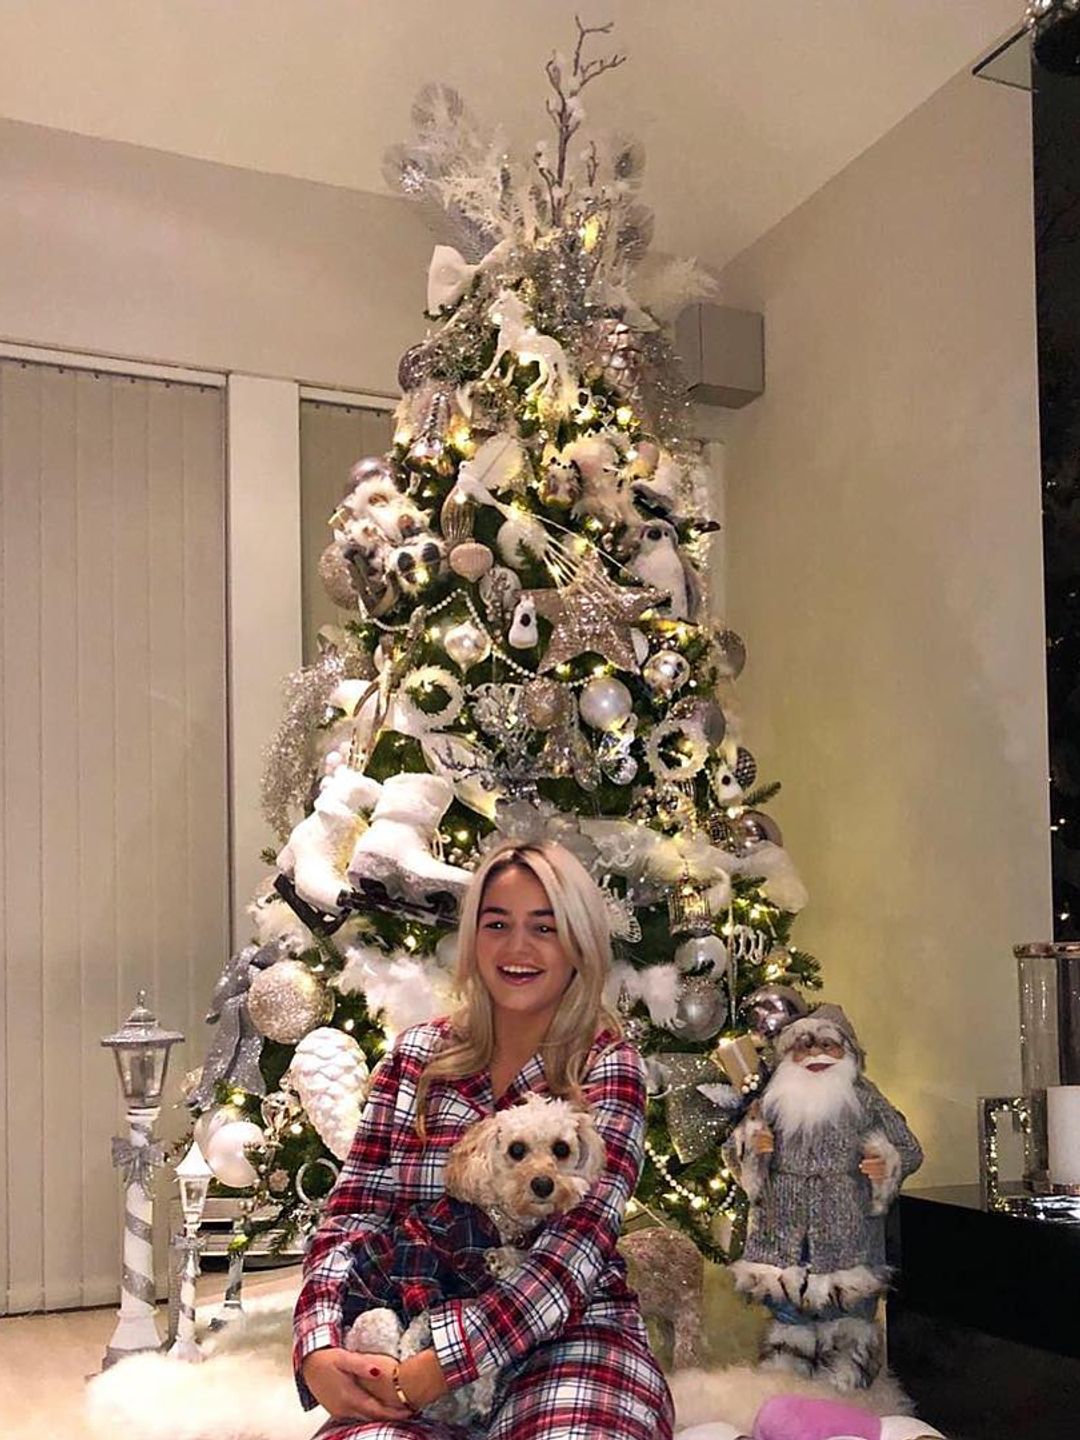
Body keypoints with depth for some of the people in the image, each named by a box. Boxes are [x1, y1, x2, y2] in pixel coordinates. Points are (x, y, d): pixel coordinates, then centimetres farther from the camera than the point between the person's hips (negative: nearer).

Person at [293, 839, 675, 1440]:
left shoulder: (610, 1067, 0)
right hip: (413, 1346, 1)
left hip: (571, 1339, 0)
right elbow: (354, 1211, 4)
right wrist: (320, 1350, -15)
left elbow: (578, 1244, -13)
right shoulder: (418, 1056, 9)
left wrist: (435, 1368, -23)